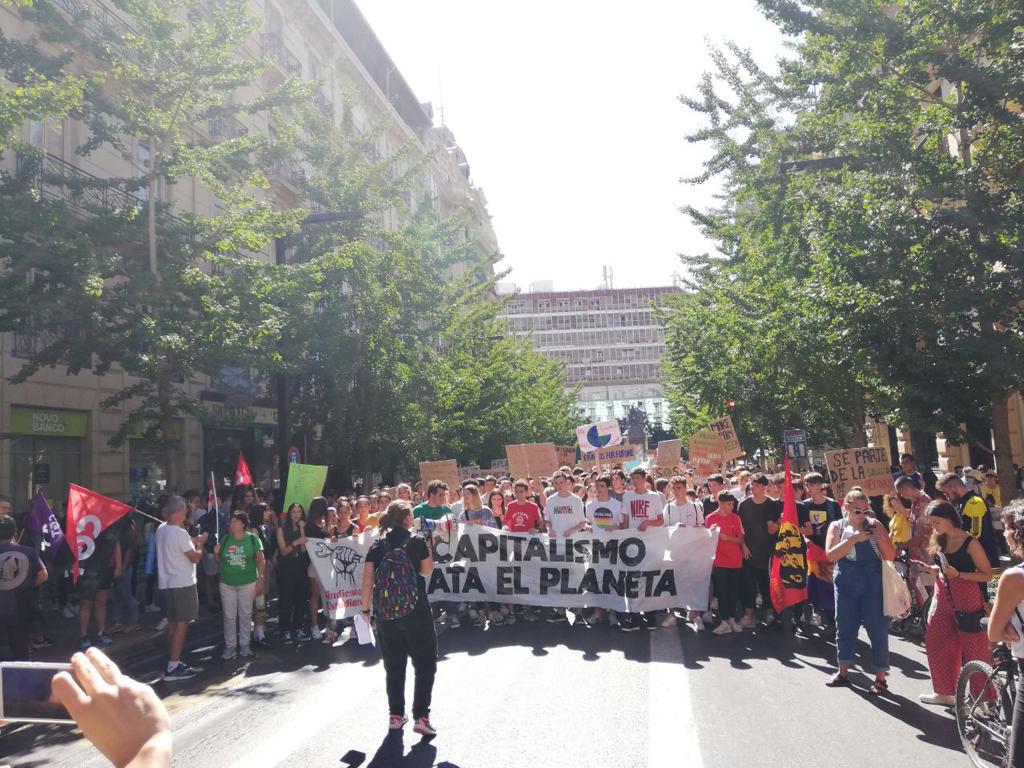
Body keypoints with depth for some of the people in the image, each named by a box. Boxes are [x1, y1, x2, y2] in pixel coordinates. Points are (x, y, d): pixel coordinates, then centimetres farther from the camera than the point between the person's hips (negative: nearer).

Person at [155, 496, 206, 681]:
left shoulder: (161, 529, 6)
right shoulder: (180, 533, -21)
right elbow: (195, 557, -14)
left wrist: (192, 541, 14)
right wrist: (200, 544, 3)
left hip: (166, 583, 9)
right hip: (182, 584, -9)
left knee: (173, 623, 16)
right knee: (181, 623, -3)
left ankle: (172, 661, 22)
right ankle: (173, 668, -3)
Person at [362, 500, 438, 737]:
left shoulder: (378, 546, 1)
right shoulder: (417, 541, -7)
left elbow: (367, 580, -3)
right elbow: (427, 570, 1)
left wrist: (366, 609, 5)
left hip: (386, 614, 4)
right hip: (415, 612, -3)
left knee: (394, 666, 15)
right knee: (425, 664, 6)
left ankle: (395, 715, 21)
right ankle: (421, 716, 0)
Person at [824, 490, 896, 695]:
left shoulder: (875, 525, -1)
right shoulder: (837, 527, 1)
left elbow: (890, 556, -4)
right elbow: (831, 555, -13)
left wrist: (879, 536, -19)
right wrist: (854, 539, -22)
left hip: (872, 583, -2)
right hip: (846, 583, 2)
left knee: (878, 628, 0)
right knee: (844, 626, 11)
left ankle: (880, 678, 13)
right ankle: (843, 672, 27)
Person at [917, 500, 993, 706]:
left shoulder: (970, 542, -13)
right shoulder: (939, 541, 7)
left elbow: (987, 574, -13)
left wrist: (959, 575, -23)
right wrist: (929, 568, -1)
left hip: (967, 599, -7)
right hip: (943, 596, 7)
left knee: (974, 648, 0)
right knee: (935, 643, 11)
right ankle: (945, 692, 25)